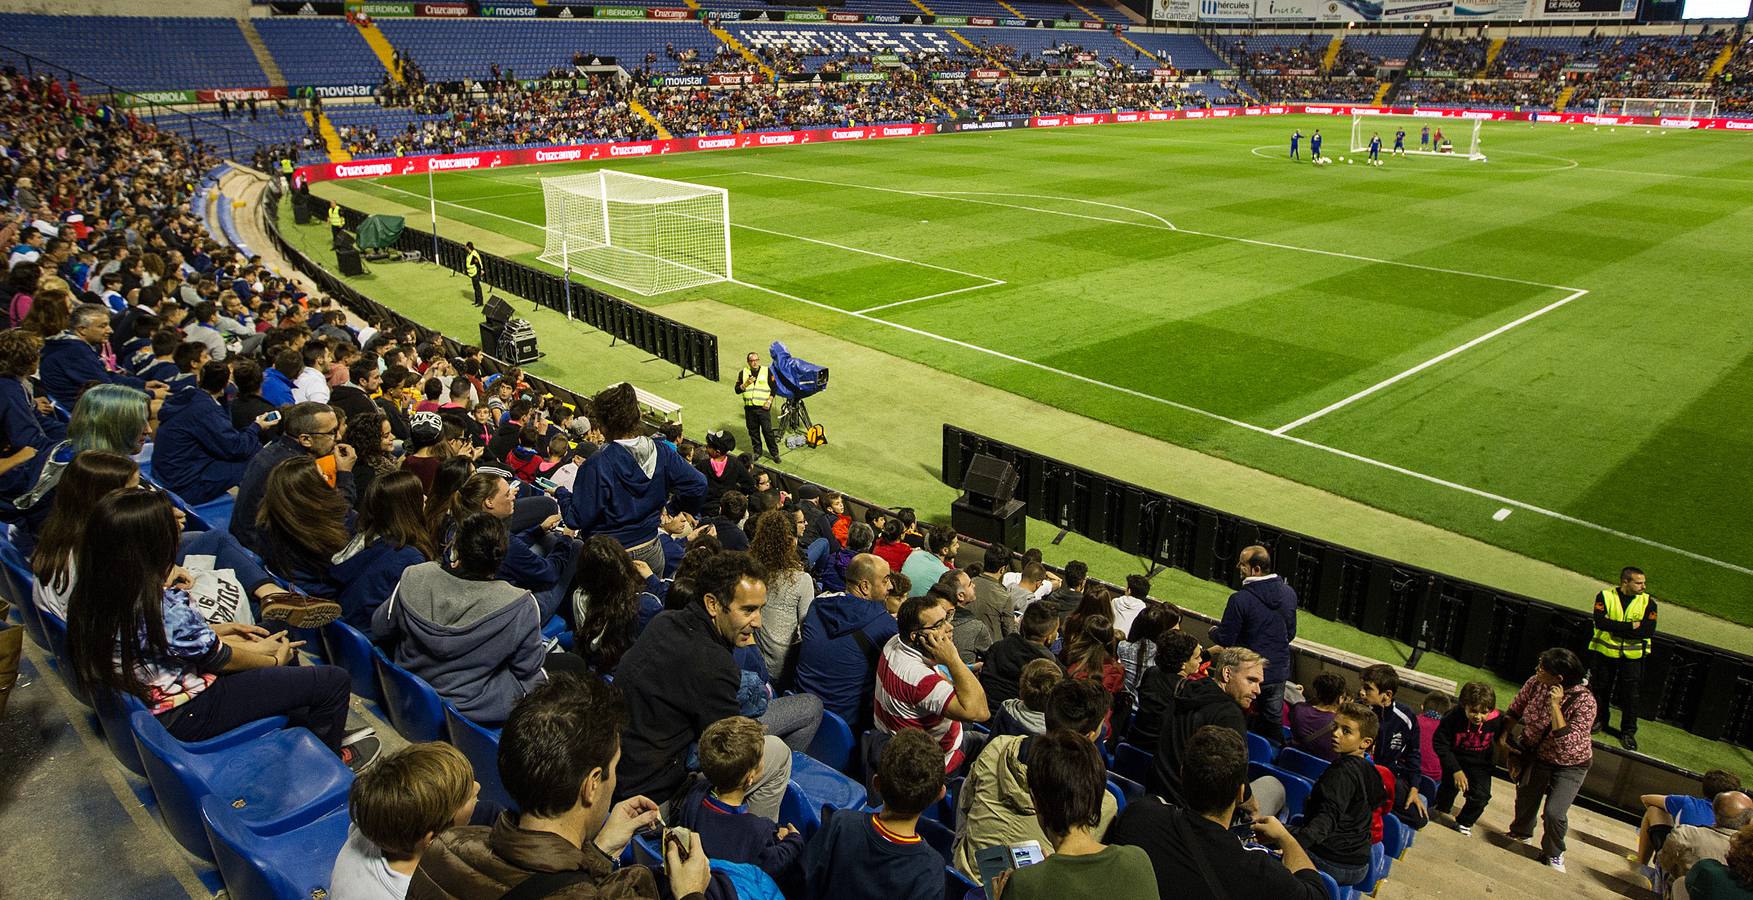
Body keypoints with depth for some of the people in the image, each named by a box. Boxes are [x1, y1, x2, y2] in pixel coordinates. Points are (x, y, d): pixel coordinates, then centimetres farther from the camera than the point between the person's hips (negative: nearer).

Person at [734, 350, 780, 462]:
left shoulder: (767, 371, 2)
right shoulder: (743, 373, 6)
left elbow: (774, 388, 4)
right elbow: (737, 390, 4)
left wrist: (769, 401, -7)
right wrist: (746, 384, -13)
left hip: (763, 407, -2)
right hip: (749, 408, 2)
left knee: (767, 431, -4)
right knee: (753, 432, 8)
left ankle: (774, 453, 6)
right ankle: (757, 452, 22)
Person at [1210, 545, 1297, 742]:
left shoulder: (1240, 599, -24)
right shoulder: (1289, 593, -4)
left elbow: (1225, 639, -17)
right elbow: (1291, 633, 8)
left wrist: (1213, 631, 5)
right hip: (1279, 672, 5)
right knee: (1274, 720, 20)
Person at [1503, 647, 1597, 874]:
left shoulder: (1584, 702, -31)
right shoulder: (1535, 684, -18)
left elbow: (1566, 741, -36)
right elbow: (1515, 710, 1)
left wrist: (1555, 705, -40)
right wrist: (1505, 733, -9)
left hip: (1570, 765, -4)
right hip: (1536, 755, 4)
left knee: (1554, 813, -13)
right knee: (1525, 802, 20)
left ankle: (1554, 854, 19)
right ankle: (1522, 833, 54)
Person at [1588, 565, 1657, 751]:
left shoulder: (1648, 602, -7)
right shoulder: (1605, 596, -9)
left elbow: (1648, 631, -18)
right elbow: (1600, 621, -23)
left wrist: (1615, 628, -22)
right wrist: (1631, 627, -23)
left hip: (1632, 657, 0)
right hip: (1604, 652, 0)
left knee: (1632, 696, 5)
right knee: (1600, 689, 15)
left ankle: (1628, 732, 20)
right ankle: (1600, 719, 37)